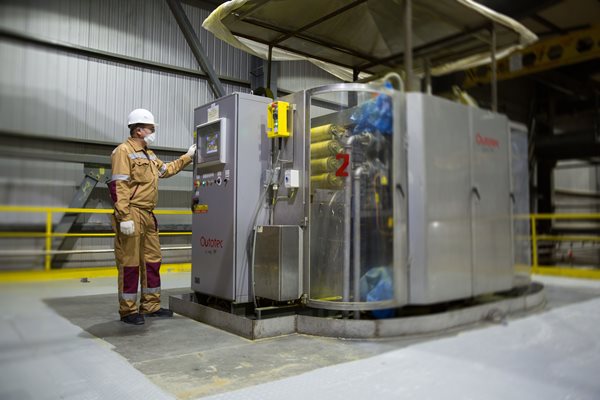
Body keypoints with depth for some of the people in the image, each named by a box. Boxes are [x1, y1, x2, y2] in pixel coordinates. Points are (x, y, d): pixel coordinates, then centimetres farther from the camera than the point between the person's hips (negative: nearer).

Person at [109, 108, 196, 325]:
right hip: (132, 215, -10)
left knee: (152, 260, 13)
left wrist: (187, 157, 32)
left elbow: (166, 169, 35)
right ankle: (128, 311, 9)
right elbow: (119, 187, -18)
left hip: (148, 216, 10)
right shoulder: (124, 151, -10)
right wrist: (124, 217, -24)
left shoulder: (148, 155, 20)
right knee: (129, 263, -2)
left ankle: (150, 305, 25)